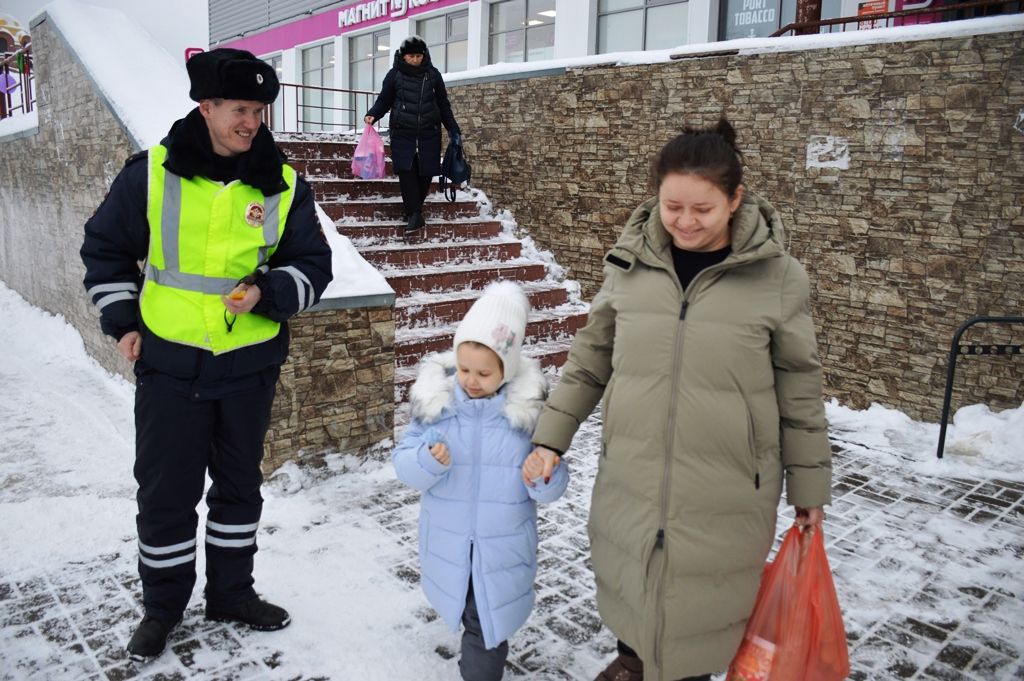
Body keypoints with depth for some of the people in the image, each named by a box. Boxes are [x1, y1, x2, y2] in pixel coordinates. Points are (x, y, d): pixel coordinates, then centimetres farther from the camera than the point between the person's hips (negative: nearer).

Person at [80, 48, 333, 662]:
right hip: (169, 363, -1)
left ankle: (231, 592, 36)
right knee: (165, 493, 9)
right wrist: (122, 321, 2)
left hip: (250, 363, 2)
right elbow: (106, 250, 7)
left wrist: (266, 293, -17)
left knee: (240, 485, 16)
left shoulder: (284, 185, -3)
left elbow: (313, 266, 1)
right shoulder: (151, 172, -5)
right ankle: (163, 606, 30)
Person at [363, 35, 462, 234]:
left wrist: (453, 130, 10)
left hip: (429, 133, 2)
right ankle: (415, 214, -13)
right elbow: (384, 101, 7)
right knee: (406, 171, -14)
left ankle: (413, 209, 15)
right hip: (402, 133, -1)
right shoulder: (395, 74, 2)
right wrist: (373, 115, -12)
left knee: (425, 172, 0)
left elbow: (443, 105, 12)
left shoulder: (433, 74, 6)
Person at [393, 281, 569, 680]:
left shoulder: (528, 409, -13)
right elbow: (403, 465, -6)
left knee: (487, 626, 7)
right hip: (449, 544, 3)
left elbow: (555, 484, -8)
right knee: (468, 615, 25)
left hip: (502, 548, -3)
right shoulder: (434, 401, -10)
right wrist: (427, 461, -28)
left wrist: (543, 478, -31)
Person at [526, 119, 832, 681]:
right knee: (631, 579, 20)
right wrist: (551, 437, 6)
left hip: (726, 489, -2)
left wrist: (809, 486, 5)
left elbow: (799, 389, -1)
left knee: (703, 601, 12)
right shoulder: (632, 262, -3)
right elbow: (590, 359, 7)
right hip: (631, 476, 3)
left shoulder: (777, 276, -9)